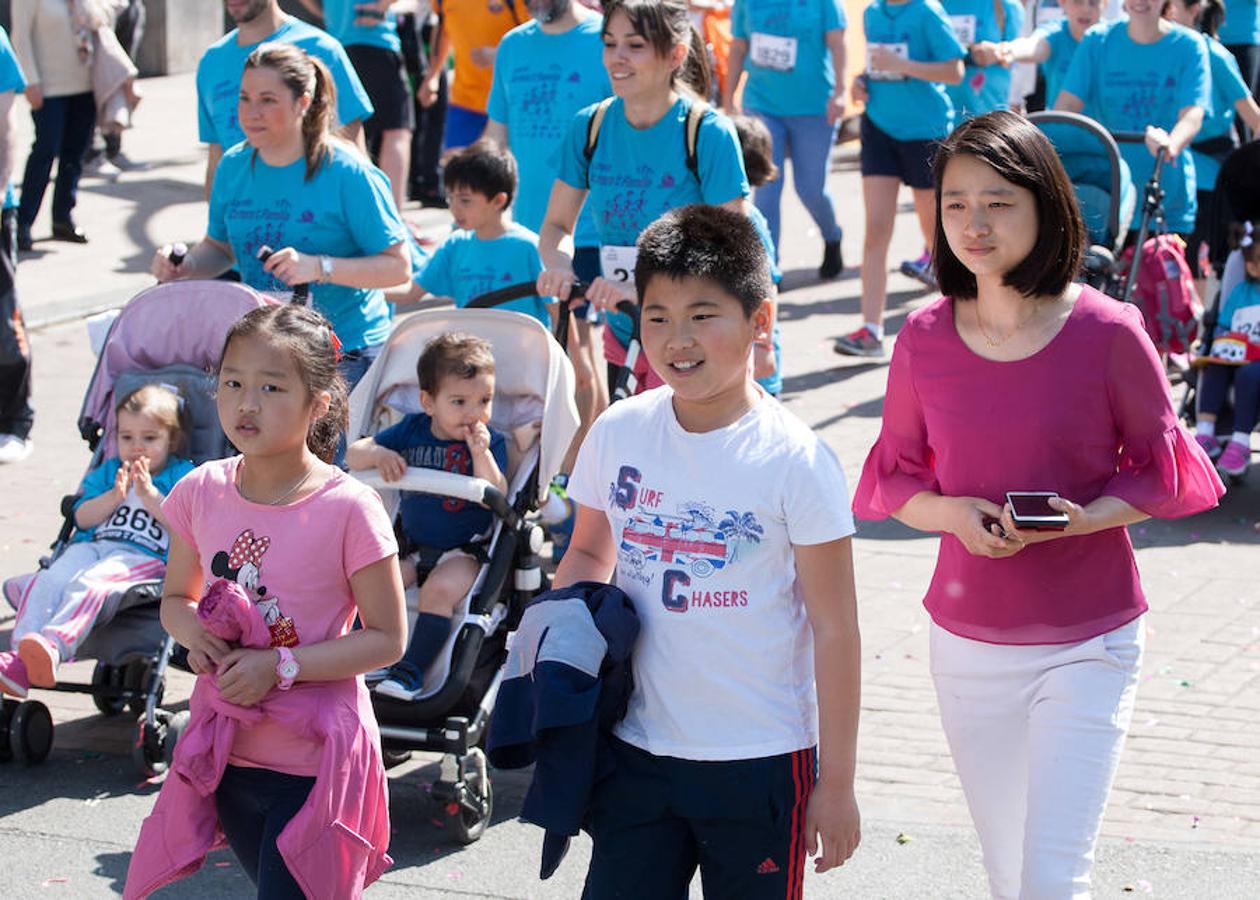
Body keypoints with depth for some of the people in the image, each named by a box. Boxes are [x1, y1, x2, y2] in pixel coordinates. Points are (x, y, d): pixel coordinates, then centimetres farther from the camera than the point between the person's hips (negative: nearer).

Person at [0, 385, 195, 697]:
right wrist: (114, 496, -1)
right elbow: (83, 517, 15)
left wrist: (149, 495, -9)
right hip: (92, 546, 5)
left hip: (143, 556, -5)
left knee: (89, 583, -37)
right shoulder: (108, 471, 28)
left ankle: (54, 648, -62)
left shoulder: (181, 475, 15)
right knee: (46, 580, -28)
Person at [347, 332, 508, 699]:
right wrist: (377, 455, -20)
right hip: (412, 547, 4)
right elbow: (353, 454, 2)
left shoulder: (490, 442, -5)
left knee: (440, 588, -30)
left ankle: (411, 670, -28)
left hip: (465, 550, -4)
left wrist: (480, 453, -28)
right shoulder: (412, 429, 4)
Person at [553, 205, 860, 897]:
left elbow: (834, 630, -8)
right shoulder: (619, 433, 0)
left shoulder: (794, 460, -12)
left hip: (761, 762, -3)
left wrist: (836, 782, -7)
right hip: (636, 753, 3)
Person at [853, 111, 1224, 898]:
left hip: (1088, 646, -3)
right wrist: (954, 513, -15)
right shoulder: (924, 339, -3)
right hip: (968, 644, 3)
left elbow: (1161, 472, -2)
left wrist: (1082, 519, -21)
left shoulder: (1108, 333, -11)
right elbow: (896, 479, 7)